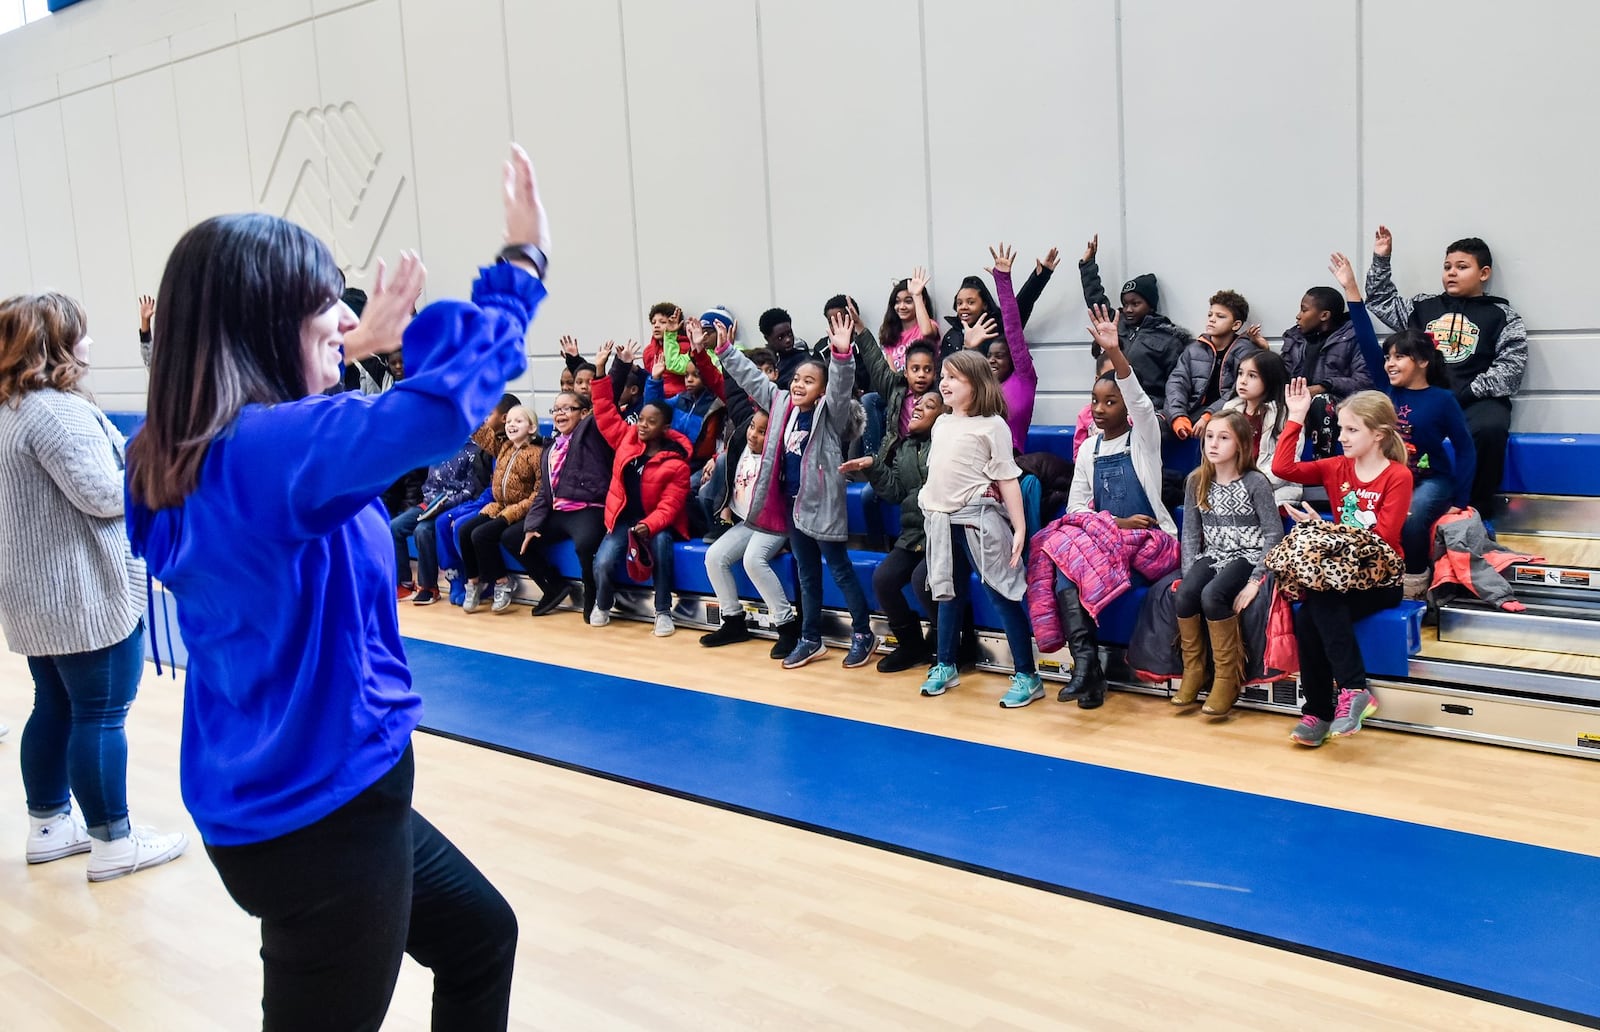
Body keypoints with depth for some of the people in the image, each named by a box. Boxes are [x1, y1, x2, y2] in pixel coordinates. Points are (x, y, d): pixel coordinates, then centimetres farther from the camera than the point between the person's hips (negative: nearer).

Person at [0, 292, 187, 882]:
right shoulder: (58, 412, -20)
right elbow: (104, 496, -22)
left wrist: (124, 453, 16)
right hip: (86, 597, -10)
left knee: (54, 709, 17)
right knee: (100, 717, -2)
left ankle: (48, 826, 27)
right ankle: (112, 843, 5)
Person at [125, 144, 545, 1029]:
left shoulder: (174, 457, 4)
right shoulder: (267, 445, -25)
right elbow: (441, 404, -39)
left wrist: (355, 353, 23)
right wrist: (521, 266, -26)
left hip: (288, 794, 10)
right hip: (320, 808, -10)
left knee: (480, 936, 25)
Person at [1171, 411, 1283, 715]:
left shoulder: (1255, 482, -7)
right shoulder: (1196, 482, 6)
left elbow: (1274, 532, -9)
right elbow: (1190, 532, 6)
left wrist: (1255, 579, -17)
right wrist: (1189, 573, -7)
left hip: (1246, 556, -4)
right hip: (1211, 555, 4)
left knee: (1212, 595, -33)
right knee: (1184, 594, -27)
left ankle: (1227, 676, -17)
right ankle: (1193, 671, -8)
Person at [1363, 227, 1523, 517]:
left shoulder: (1501, 314, 8)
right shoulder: (1425, 306, 19)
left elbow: (1511, 366, -2)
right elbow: (1381, 302, 31)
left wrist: (1467, 392, -13)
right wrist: (1381, 259, 20)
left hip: (1477, 400, -3)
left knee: (1489, 427, -38)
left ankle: (1480, 507, -18)